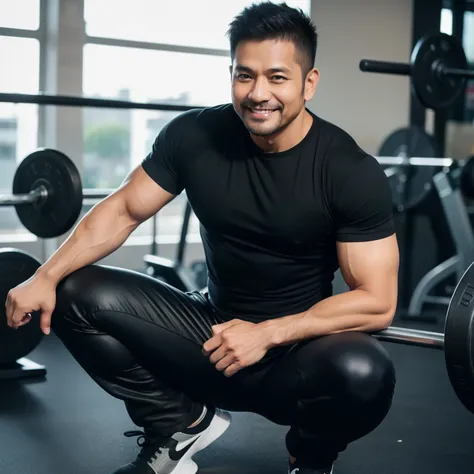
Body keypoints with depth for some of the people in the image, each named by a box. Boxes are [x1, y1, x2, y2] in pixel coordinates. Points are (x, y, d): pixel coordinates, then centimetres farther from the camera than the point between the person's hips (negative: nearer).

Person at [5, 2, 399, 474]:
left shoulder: (351, 170, -18)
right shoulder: (195, 136, -9)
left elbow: (376, 301, -18)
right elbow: (122, 210, -2)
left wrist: (268, 334, -26)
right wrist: (47, 277, -16)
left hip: (298, 349, -3)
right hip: (215, 330, 3)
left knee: (364, 373, -37)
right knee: (79, 296, -14)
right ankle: (179, 425, 6)